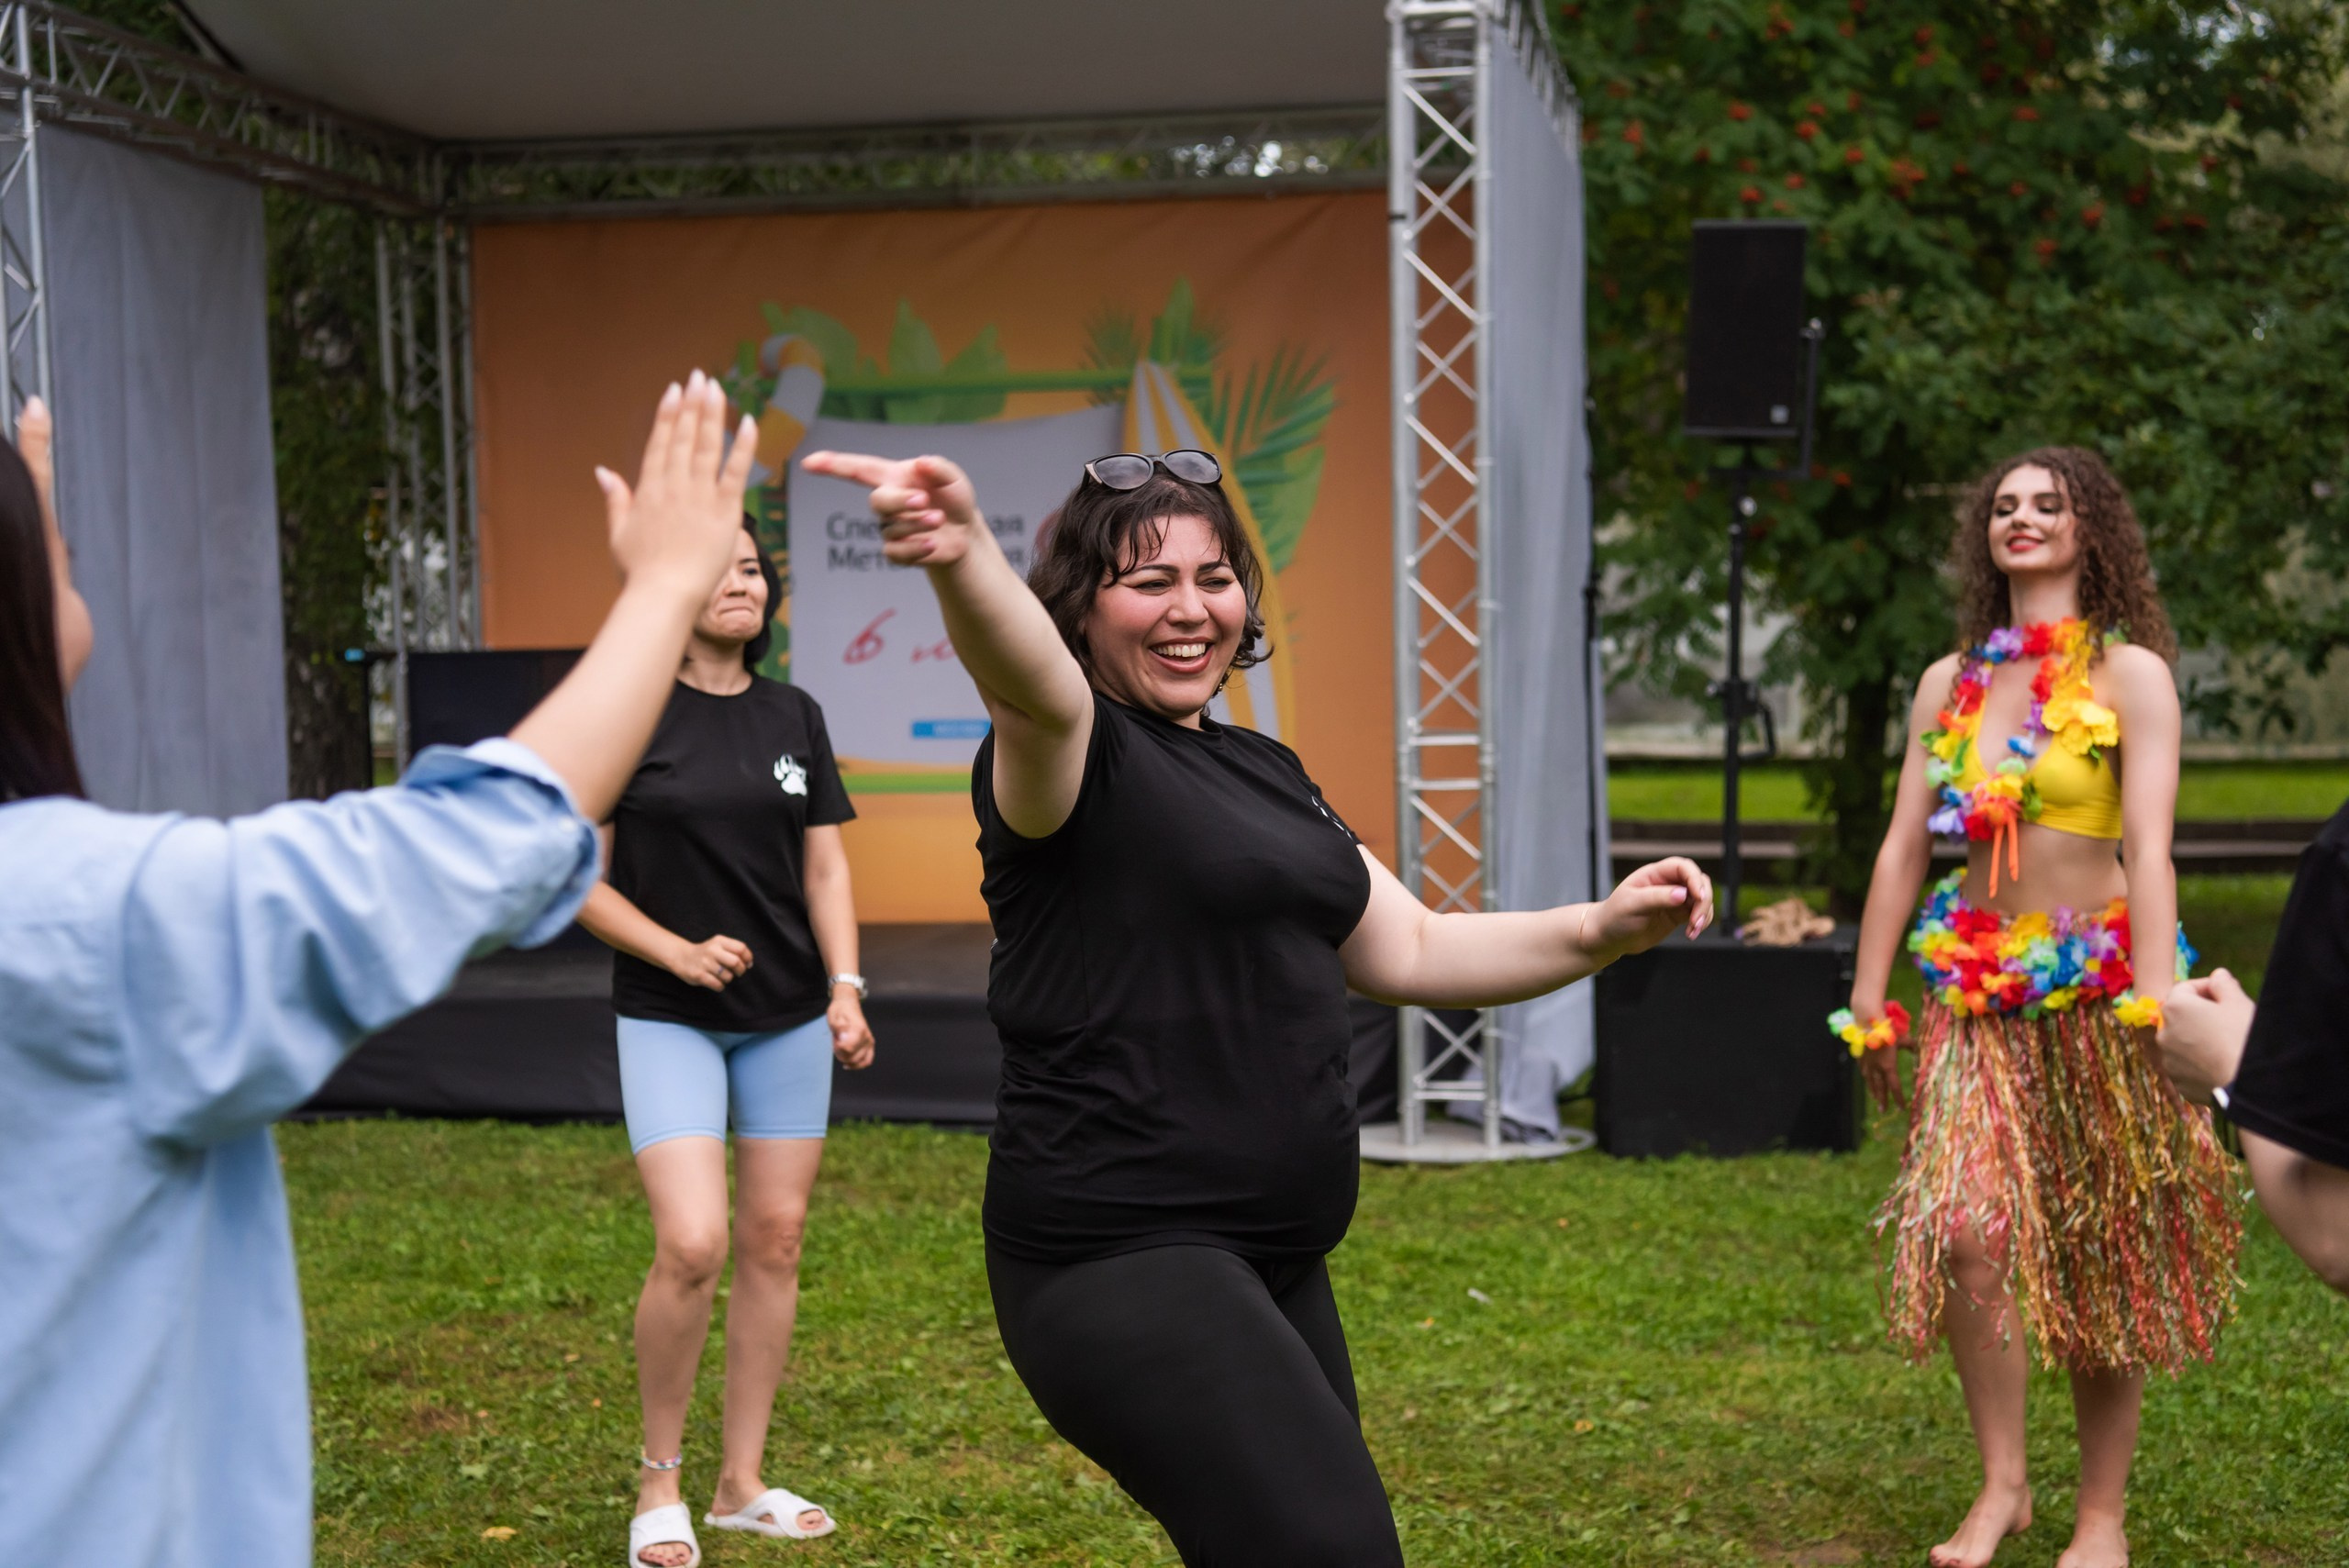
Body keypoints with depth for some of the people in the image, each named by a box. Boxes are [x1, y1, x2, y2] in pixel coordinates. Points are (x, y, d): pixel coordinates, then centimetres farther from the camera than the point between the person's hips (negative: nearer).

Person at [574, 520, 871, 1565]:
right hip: (668, 1018, -4)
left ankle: (742, 1483, 20)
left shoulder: (794, 717, 7)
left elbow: (825, 865, 8)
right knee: (690, 1246, -16)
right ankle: (658, 1481, 6)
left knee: (775, 1241, 7)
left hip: (787, 1018, 5)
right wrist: (678, 952, -16)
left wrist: (846, 989, -4)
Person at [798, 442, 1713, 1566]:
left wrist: (1604, 928, 7)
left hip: (1273, 1263, 9)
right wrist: (963, 554, -54)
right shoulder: (1079, 755, -8)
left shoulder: (1265, 772, 16)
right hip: (1121, 1255, -9)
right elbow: (1030, 685, -33)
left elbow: (1411, 951, 20)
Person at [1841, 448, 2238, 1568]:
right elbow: (1903, 846, 9)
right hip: (1978, 990, 3)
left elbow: (2148, 850, -13)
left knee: (2104, 1259, 4)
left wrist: (2157, 1006, -21)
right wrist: (1868, 1000, 7)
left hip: (2095, 986, -3)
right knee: (1963, 1227, -13)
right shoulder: (1949, 683, 9)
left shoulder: (2129, 674, -4)